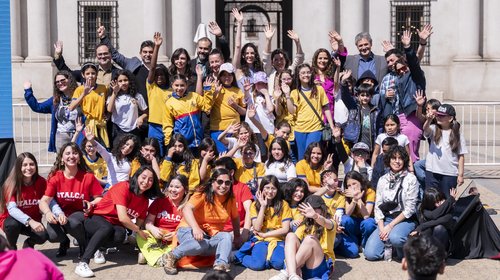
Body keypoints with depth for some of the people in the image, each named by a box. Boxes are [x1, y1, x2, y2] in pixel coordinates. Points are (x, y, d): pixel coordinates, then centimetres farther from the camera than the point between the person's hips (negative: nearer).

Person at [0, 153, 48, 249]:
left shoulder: (41, 182, -11)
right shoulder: (12, 183, -20)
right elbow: (11, 209, -31)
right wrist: (30, 221, -46)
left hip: (33, 221, 2)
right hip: (12, 220, -2)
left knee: (43, 236, -27)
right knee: (13, 224, -36)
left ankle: (28, 244, 11)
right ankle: (11, 248, -4)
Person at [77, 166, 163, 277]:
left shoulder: (144, 200, 1)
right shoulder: (123, 187, -22)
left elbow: (139, 223, 4)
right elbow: (122, 218, -27)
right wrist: (139, 231, -15)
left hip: (114, 225, 6)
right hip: (96, 218, -5)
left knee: (120, 235, -30)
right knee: (107, 228, -39)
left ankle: (95, 246, 0)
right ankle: (82, 263, -37)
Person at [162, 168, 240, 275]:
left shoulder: (230, 199, -1)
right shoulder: (203, 194, -16)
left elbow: (235, 218, 15)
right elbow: (186, 209, -31)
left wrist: (237, 237, 18)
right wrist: (195, 228, -47)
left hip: (211, 236, 5)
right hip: (189, 230, -4)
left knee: (227, 236, -25)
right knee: (200, 243, -37)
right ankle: (171, 256, -14)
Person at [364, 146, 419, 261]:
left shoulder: (411, 179, -3)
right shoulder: (383, 180, 9)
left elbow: (409, 208, -9)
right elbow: (378, 206, 6)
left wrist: (390, 226, -14)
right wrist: (381, 228, -9)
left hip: (405, 220, -3)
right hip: (386, 219, 4)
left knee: (395, 237, -38)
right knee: (370, 254, -15)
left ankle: (404, 251, -4)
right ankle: (390, 246, 14)